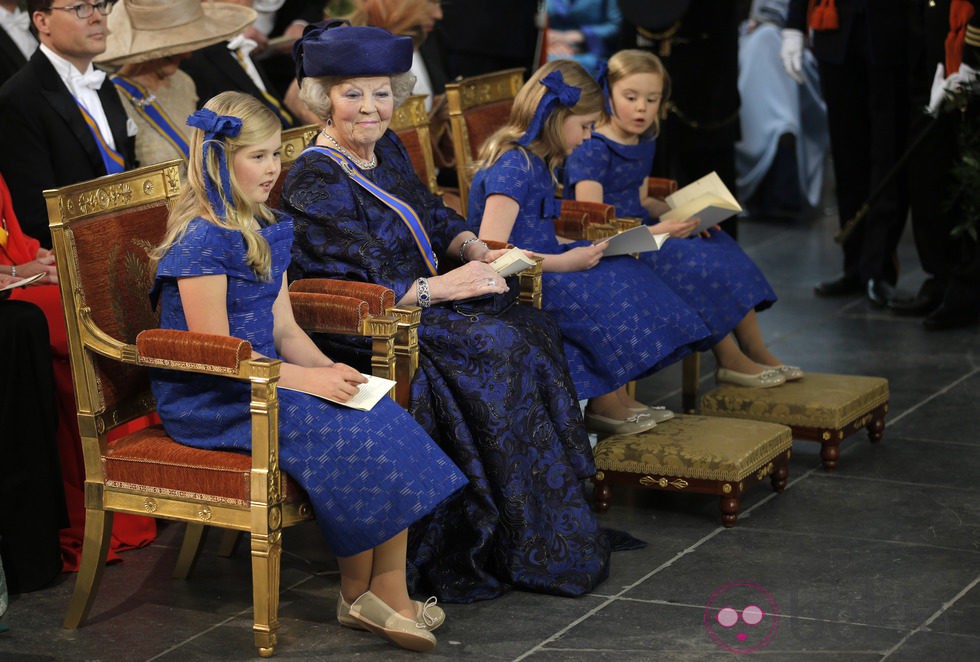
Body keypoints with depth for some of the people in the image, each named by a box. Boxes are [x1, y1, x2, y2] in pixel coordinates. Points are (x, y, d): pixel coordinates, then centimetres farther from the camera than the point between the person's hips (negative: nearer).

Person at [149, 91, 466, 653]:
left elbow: (285, 330, 13)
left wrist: (331, 370, -6)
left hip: (263, 378, 9)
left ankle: (389, 594, -14)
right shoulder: (202, 240, -16)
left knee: (387, 419, -13)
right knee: (348, 433, -23)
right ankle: (359, 593, -6)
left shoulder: (266, 231, 13)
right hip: (209, 402, -8)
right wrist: (309, 380, -20)